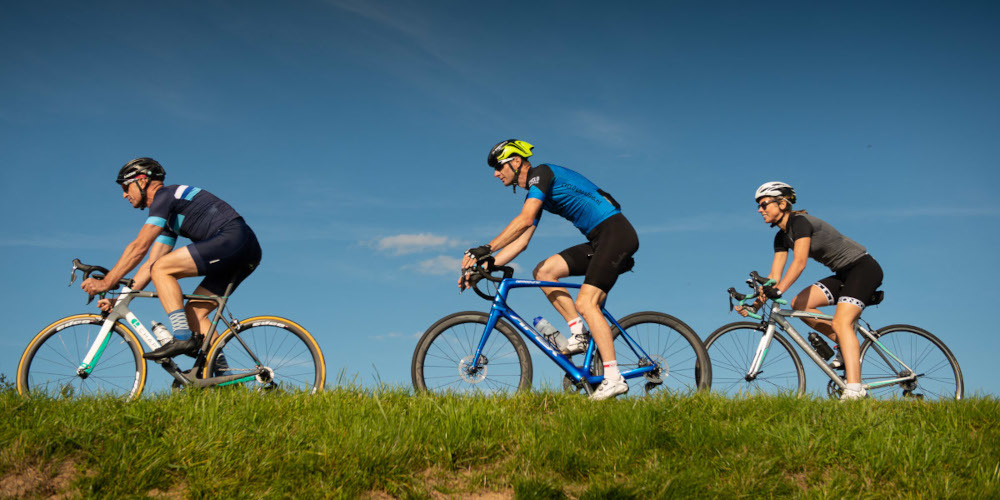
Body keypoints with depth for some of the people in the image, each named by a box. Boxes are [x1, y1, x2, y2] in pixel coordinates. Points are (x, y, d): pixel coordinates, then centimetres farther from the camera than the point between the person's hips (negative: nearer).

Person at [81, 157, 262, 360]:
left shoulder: (165, 195, -2)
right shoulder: (168, 217, 26)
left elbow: (139, 247, -9)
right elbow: (150, 265, 23)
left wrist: (106, 283, -6)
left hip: (232, 238, -10)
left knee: (162, 269, -12)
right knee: (193, 312, 8)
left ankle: (182, 337, -16)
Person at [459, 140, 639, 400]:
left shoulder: (541, 173, -9)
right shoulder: (534, 193, 19)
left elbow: (525, 220, -24)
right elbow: (521, 241, 16)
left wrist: (485, 249, -25)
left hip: (616, 232, -9)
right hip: (598, 240, 9)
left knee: (586, 302, -18)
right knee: (543, 271, 2)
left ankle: (614, 378, -19)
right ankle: (579, 333, 2)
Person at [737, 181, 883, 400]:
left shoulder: (800, 222, -19)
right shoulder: (782, 236, 7)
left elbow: (800, 262, -32)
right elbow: (774, 275, 5)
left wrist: (779, 290, -43)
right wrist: (756, 304, -5)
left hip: (864, 268, -9)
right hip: (843, 274, 9)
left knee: (841, 322, -25)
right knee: (799, 304, -6)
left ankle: (854, 390, -33)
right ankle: (847, 346, 2)